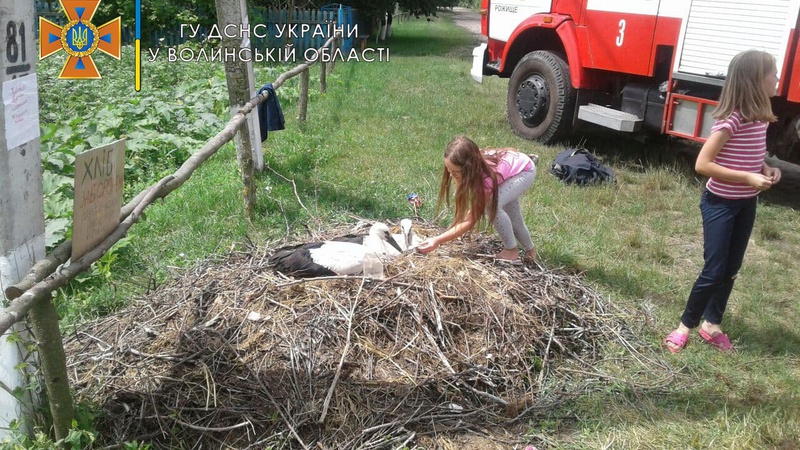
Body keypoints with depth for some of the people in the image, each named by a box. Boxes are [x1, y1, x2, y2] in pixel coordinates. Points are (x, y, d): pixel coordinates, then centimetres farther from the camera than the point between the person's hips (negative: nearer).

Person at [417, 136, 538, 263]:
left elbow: (471, 221, -41)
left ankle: (511, 251, -9)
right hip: (510, 164, 7)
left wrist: (437, 240, -45)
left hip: (525, 170, -7)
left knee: (493, 205, -30)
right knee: (511, 216, 19)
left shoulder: (486, 178, -43)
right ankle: (530, 250, 48)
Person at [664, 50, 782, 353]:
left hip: (746, 204, 8)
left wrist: (765, 169, -1)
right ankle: (685, 325, 14)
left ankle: (712, 324, 29)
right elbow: (702, 164, -25)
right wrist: (749, 178, -25)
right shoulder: (731, 120, -22)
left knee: (731, 269, 14)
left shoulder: (760, 117, 2)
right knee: (714, 271, -3)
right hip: (720, 204, -8)